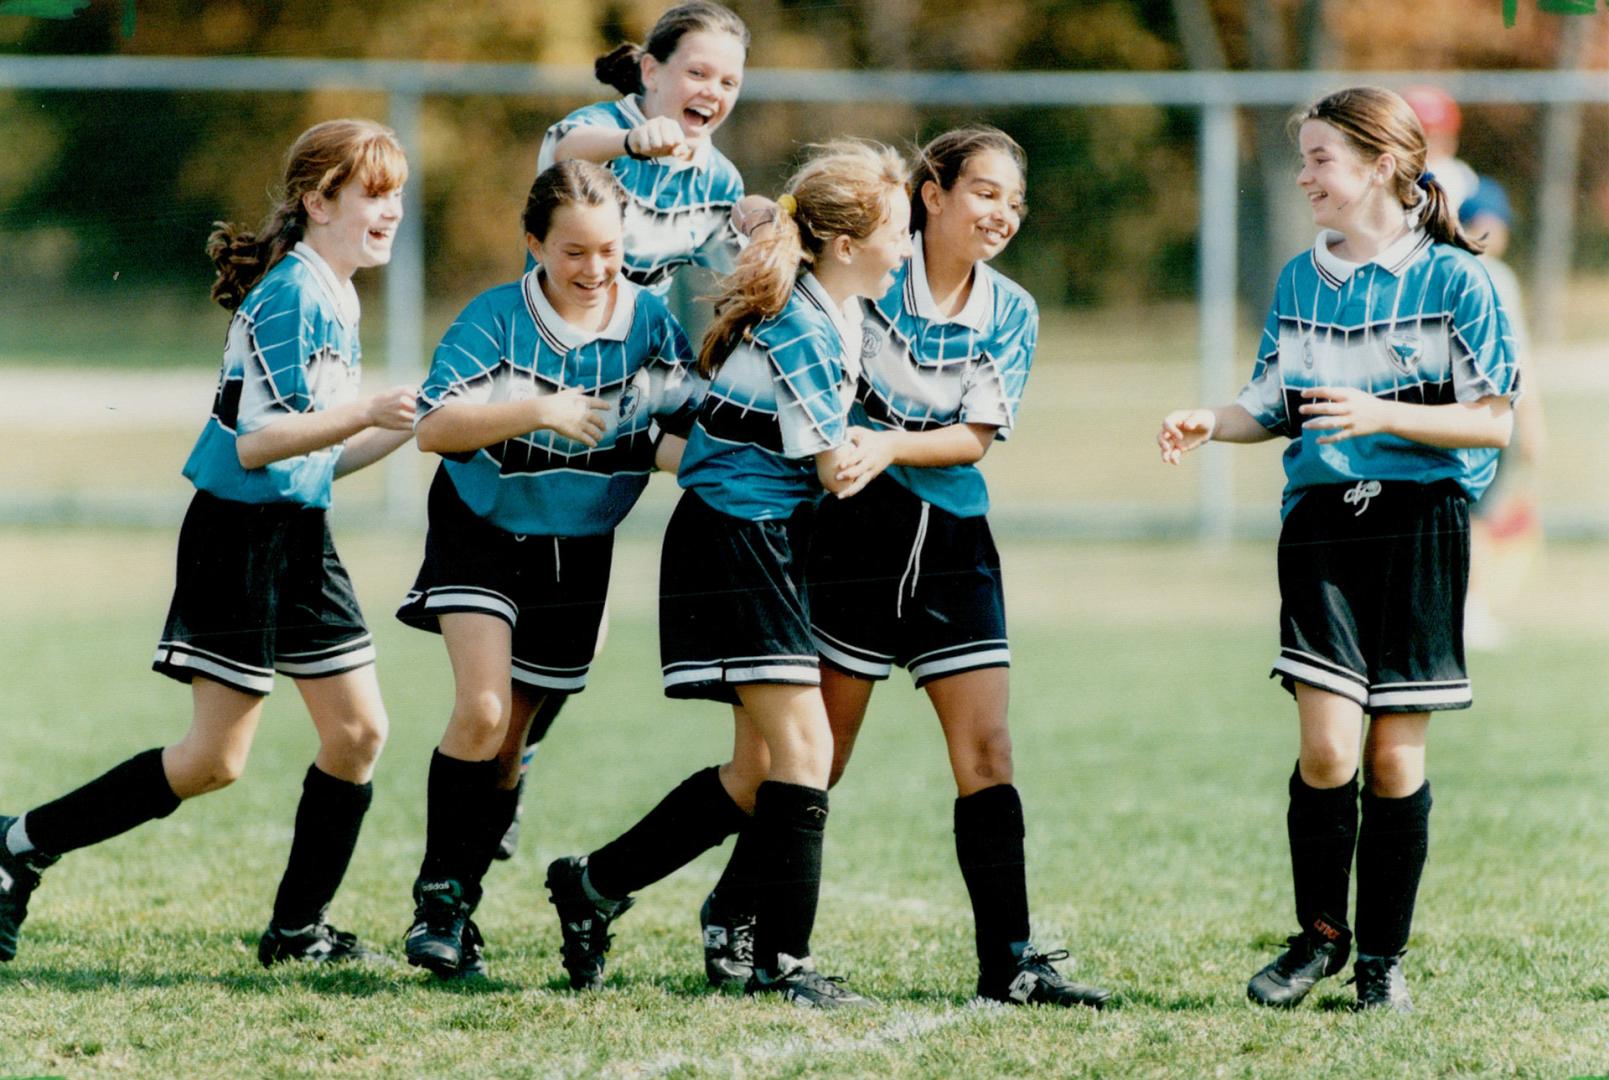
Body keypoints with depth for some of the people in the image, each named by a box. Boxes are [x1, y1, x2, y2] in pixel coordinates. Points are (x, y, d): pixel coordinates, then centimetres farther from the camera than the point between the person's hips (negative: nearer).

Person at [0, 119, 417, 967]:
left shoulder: (334, 299, 14)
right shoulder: (291, 296, -16)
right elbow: (256, 444, -21)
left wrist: (415, 422, 9)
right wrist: (368, 413, -28)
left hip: (299, 538, 9)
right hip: (241, 537, -9)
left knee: (358, 730, 3)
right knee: (213, 760, -6)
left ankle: (298, 929, 11)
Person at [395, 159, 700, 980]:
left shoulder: (649, 323, -9)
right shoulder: (497, 318, -16)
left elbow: (692, 439, -5)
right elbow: (433, 428, -25)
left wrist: (677, 441, -28)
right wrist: (535, 411, -36)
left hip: (577, 551, 3)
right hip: (481, 534, -3)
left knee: (509, 738, 8)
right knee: (482, 711, -20)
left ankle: (461, 903, 22)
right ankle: (438, 896, -7)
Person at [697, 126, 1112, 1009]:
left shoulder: (1010, 314, 3)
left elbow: (976, 437, -4)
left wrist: (891, 446, -21)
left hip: (952, 539, 4)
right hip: (858, 533, -4)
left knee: (986, 750, -3)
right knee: (819, 754, 1)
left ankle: (1007, 961, -2)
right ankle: (735, 913, 21)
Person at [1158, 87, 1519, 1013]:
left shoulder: (1455, 279, -4)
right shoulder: (1301, 279, 11)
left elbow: (1493, 422, -7)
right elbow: (1277, 408, 18)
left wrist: (1382, 415, -19)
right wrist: (1213, 423, -2)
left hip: (1421, 523, -3)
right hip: (1321, 521, 3)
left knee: (1396, 755, 0)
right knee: (1327, 747, -9)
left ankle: (1383, 957, 11)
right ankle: (1319, 936, 9)